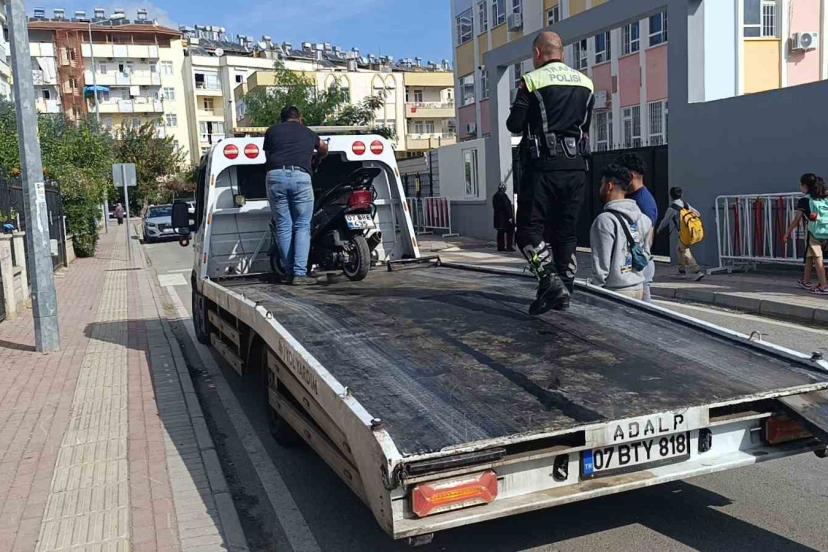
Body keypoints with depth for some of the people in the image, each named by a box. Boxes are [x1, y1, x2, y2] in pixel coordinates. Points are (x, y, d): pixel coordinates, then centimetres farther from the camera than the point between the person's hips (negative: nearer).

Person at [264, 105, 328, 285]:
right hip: (301, 176, 0)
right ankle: (300, 273, -7)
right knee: (302, 226, 3)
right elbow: (323, 148, 44)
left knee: (283, 227, 6)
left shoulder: (271, 131, 20)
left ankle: (289, 273, 7)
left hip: (276, 176, 1)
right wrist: (316, 159, 64)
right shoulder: (308, 133, 24)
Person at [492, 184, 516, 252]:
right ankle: (509, 247, -3)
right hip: (505, 217, -8)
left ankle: (500, 247, 14)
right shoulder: (503, 195, -16)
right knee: (509, 231, -1)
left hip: (497, 217, 8)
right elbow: (507, 207, -19)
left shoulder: (495, 196, 10)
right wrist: (510, 216, -17)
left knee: (500, 232, 12)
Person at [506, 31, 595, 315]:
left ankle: (551, 282, -19)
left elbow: (514, 125, -4)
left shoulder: (532, 81, -5)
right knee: (566, 232, 11)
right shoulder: (585, 83, 13)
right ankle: (564, 294, 13)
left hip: (544, 165, -5)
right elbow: (585, 125, 17)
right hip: (576, 166, 6)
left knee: (529, 230, -1)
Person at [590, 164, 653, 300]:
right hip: (639, 288, 7)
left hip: (617, 291, -7)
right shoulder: (643, 218, 7)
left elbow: (601, 264, -15)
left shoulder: (605, 220, -15)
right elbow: (646, 252, 13)